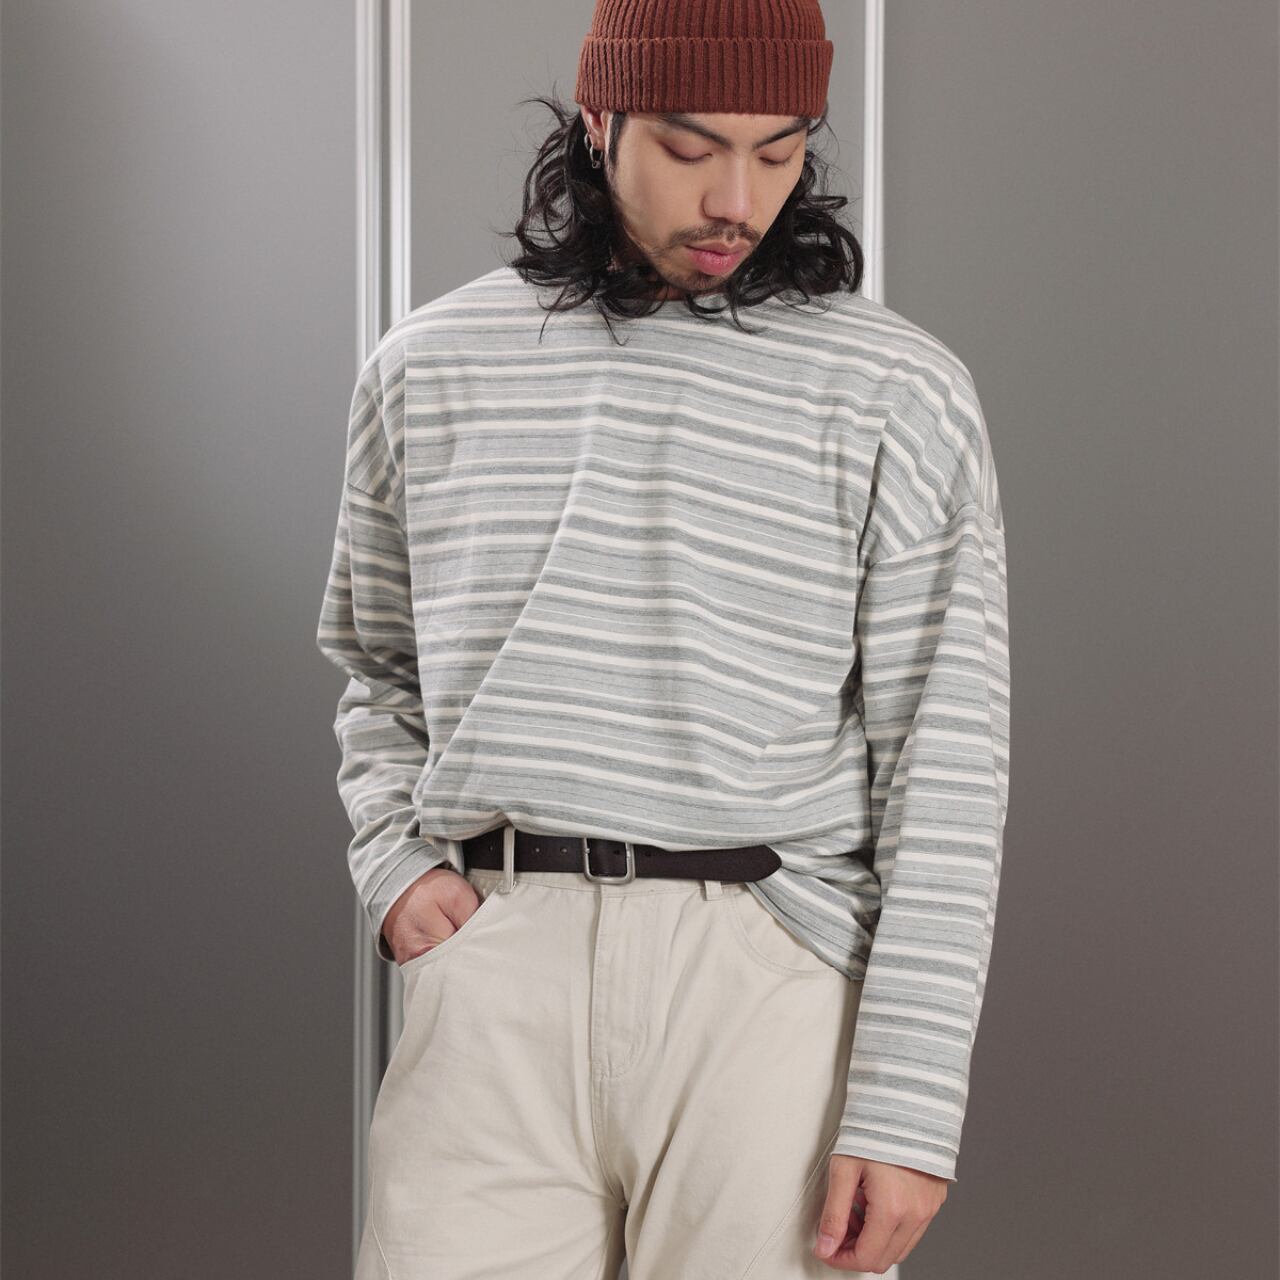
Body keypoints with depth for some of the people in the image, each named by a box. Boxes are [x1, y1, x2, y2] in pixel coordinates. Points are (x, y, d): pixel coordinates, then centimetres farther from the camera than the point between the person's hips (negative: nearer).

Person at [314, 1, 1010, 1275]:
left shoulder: (897, 393, 0)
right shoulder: (428, 367, 10)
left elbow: (945, 763, -3)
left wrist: (909, 1103, -9)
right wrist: (393, 859, 5)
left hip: (768, 977, -2)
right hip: (493, 968, 2)